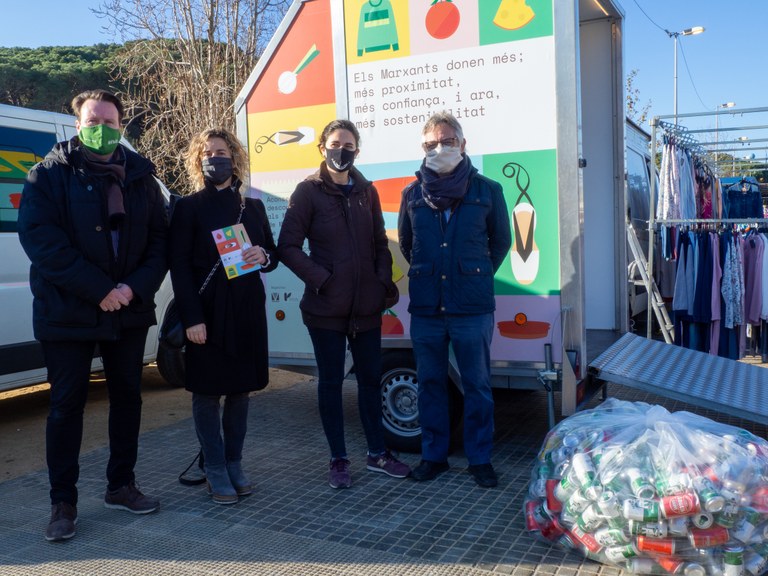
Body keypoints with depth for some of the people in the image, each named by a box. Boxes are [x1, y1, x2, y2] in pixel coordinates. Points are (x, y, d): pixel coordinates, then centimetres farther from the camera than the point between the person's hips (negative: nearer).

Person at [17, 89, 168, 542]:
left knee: (128, 395, 11)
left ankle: (121, 486, 27)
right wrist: (99, 290, -20)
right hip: (68, 312, -3)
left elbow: (160, 240, 2)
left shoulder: (141, 177, 6)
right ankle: (64, 502, 16)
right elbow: (41, 240, -14)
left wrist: (134, 288, -15)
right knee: (67, 403, 4)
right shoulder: (50, 175, -3)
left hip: (129, 311, 4)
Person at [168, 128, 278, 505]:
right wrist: (191, 318, -13)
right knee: (207, 392, 2)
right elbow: (179, 265, -5)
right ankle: (215, 470, 13)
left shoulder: (253, 207, 12)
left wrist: (263, 257, -8)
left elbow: (273, 255, 17)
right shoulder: (189, 208, 1)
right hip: (207, 313, -4)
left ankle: (234, 464, 22)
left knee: (240, 389, 9)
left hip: (247, 311, 4)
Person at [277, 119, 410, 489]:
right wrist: (321, 279, -13)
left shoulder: (366, 192, 9)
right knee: (331, 381, 6)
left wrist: (384, 280, 0)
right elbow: (288, 246, -7)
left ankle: (377, 453, 27)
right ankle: (338, 461, 20)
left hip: (367, 305, 4)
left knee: (371, 378, 12)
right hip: (326, 307, -4)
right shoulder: (309, 191, -3)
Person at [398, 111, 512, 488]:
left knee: (477, 386, 5)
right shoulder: (413, 194, 5)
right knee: (430, 384, 11)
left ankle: (480, 458, 20)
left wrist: (478, 275, 9)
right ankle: (433, 455, 25)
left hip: (473, 308, -2)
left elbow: (501, 242, 11)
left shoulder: (487, 190, 0)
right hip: (426, 309, 2)